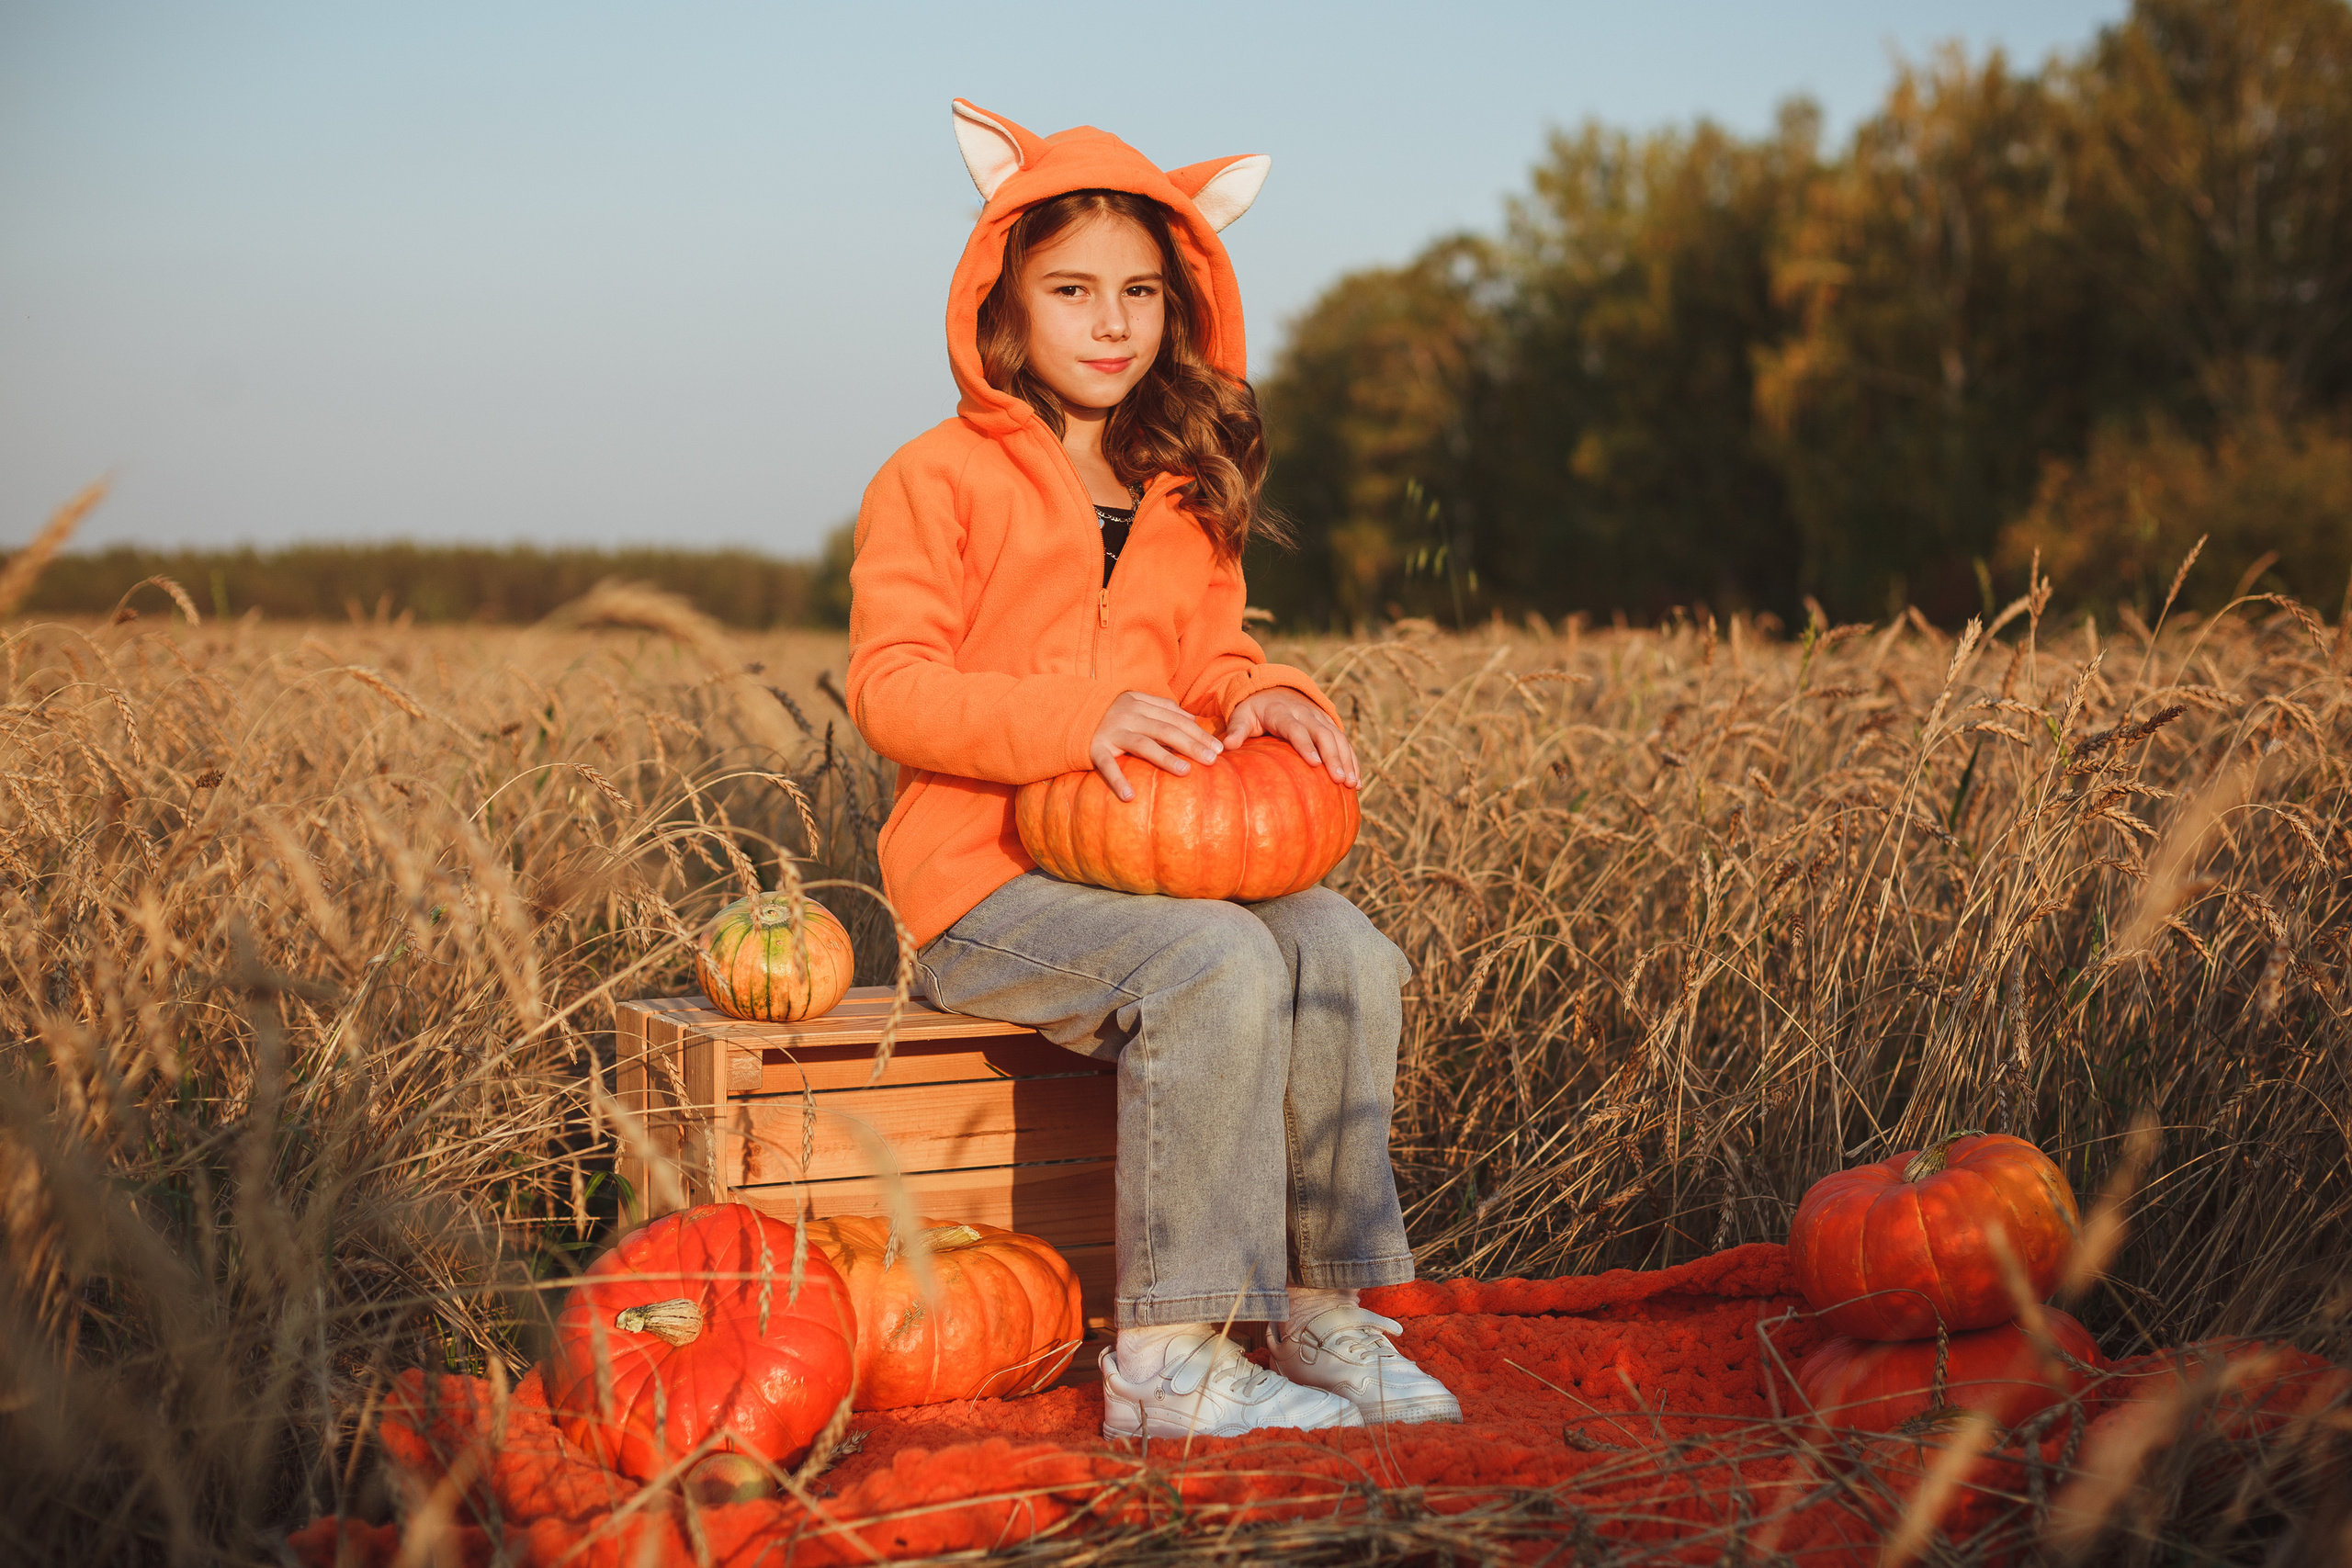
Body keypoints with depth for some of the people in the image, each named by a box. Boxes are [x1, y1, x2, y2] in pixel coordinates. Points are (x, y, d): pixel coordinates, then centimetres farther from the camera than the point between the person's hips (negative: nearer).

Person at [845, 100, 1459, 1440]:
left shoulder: (1185, 492, 19)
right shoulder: (936, 482, -1)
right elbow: (892, 690, -10)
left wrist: (1266, 699, -7)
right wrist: (1078, 720, -25)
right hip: (990, 883, -6)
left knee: (1346, 955, -22)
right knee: (1219, 963, -33)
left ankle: (1327, 1313, -13)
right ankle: (1168, 1360, -28)